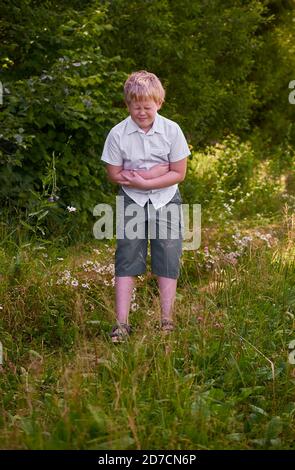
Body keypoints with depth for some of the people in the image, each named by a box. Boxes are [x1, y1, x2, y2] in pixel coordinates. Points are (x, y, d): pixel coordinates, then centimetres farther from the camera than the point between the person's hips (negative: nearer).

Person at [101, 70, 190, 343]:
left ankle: (167, 321, 8)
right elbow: (115, 175, -8)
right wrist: (155, 171, -16)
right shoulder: (118, 134, -10)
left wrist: (143, 181, -18)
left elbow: (178, 174, -9)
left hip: (166, 199, 0)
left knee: (168, 258, -1)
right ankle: (122, 323, -4)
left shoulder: (171, 130, -10)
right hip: (132, 200, 0)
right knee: (127, 258, -5)